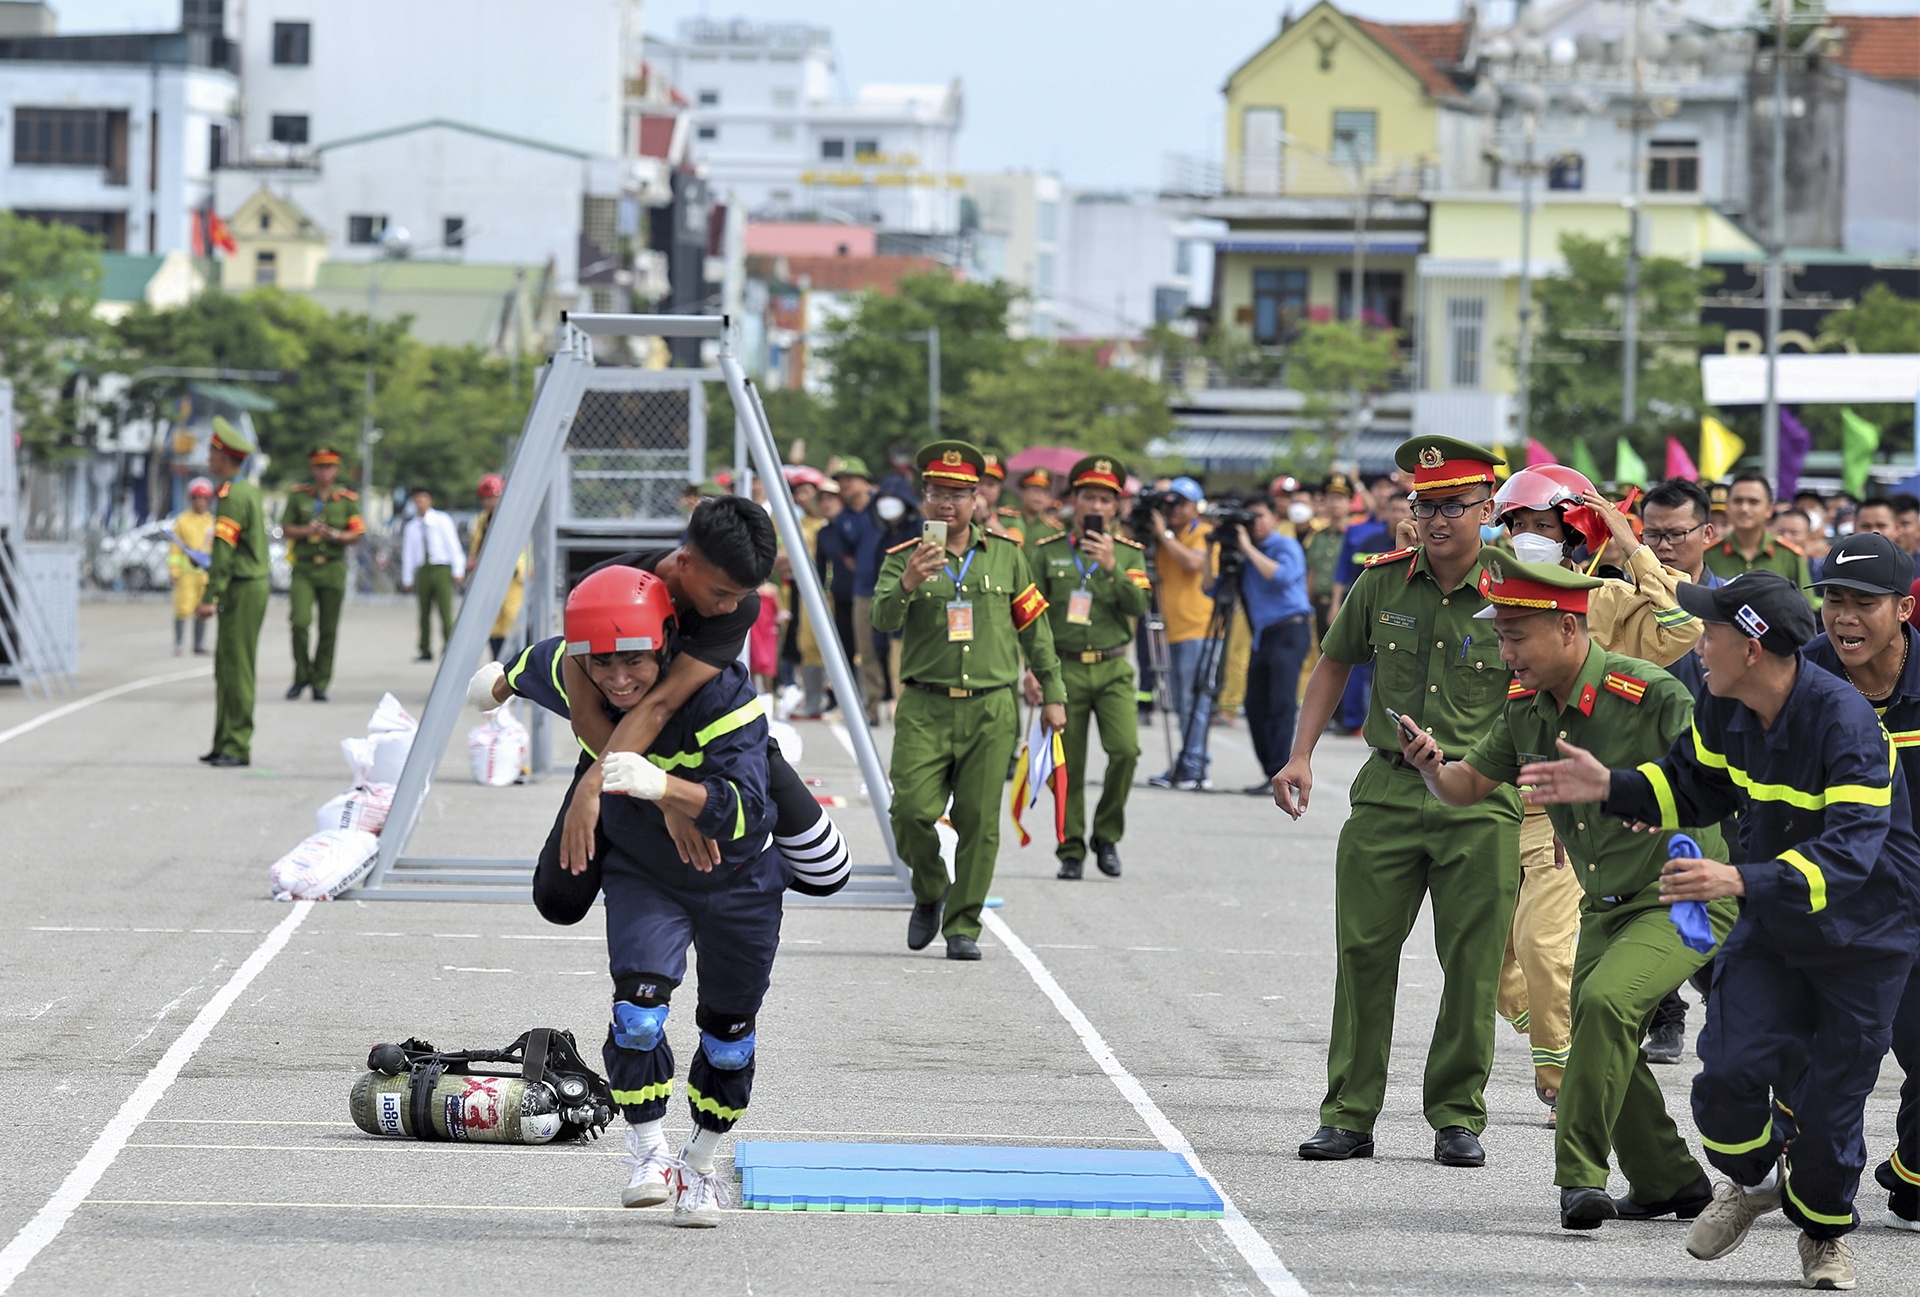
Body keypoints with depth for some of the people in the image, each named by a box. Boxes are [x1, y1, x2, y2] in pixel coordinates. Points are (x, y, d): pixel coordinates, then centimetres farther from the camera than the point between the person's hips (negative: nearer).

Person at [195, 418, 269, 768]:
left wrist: (210, 598, -23)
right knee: (227, 667, 12)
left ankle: (237, 746, -9)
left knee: (236, 668, -9)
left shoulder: (233, 496, -16)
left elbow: (225, 551, -21)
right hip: (252, 584, 10)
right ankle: (225, 743, 15)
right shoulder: (249, 490, 15)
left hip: (243, 590, -10)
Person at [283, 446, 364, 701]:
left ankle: (320, 684, 11)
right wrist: (307, 531, -12)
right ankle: (302, 675, 3)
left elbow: (356, 536, 2)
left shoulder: (348, 500, 4)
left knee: (328, 629, 1)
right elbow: (286, 529, 6)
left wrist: (334, 534, -16)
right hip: (304, 567, 0)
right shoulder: (298, 495, 6)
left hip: (333, 568, 0)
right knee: (300, 621, -15)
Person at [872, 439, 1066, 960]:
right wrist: (908, 585, -32)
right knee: (913, 811, -11)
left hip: (991, 711, 1)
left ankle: (963, 926, 9)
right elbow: (883, 619, -12)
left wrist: (1053, 694, 16)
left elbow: (1034, 628, 17)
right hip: (924, 709, -1)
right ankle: (928, 894, 17)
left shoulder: (1005, 555, 9)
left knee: (980, 823, -1)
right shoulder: (905, 559, 4)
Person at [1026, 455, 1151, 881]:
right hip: (1064, 669, 0)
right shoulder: (1048, 553, 4)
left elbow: (1139, 606, -7)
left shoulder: (1129, 553, 6)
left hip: (1112, 669, 0)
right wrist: (1030, 669, -3)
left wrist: (1112, 568, -19)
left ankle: (1107, 835, 2)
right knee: (1069, 766, 1)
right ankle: (1071, 850, 11)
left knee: (1125, 750, -17)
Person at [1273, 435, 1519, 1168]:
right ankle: (1349, 1116, 8)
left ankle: (1458, 1117, 12)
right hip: (1388, 792, 3)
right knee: (1364, 953, 1)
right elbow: (1335, 662, 17)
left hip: (1482, 801, -2)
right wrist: (1300, 754, 8)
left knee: (1472, 966, 0)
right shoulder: (1382, 583, 3)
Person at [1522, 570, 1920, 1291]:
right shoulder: (1726, 710, -6)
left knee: (1828, 1102, 0)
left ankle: (1825, 1231, 27)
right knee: (1728, 1076, -9)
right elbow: (1699, 785, 14)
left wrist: (1743, 881, -48)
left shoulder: (1845, 723, -29)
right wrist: (1610, 789, -2)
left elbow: (1850, 851, -37)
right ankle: (1753, 1181, 22)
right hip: (1771, 929, 5)